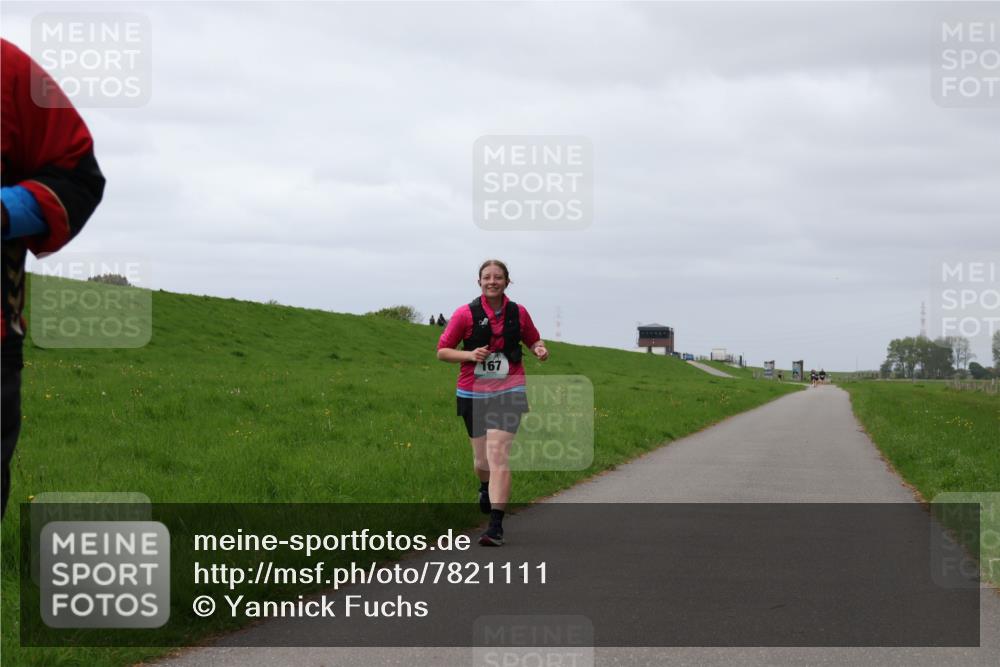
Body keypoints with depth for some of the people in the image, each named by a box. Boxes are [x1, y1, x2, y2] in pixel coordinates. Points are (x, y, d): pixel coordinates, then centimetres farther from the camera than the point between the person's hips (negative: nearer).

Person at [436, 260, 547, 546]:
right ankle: (486, 488, 49)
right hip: (473, 393, 1)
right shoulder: (465, 314, -3)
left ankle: (496, 526, -16)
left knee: (498, 457, -16)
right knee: (481, 461, 10)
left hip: (508, 393, -1)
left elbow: (533, 340, 21)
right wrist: (470, 354, -16)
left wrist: (540, 349, -3)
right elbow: (442, 351, 2)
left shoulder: (518, 313, 3)